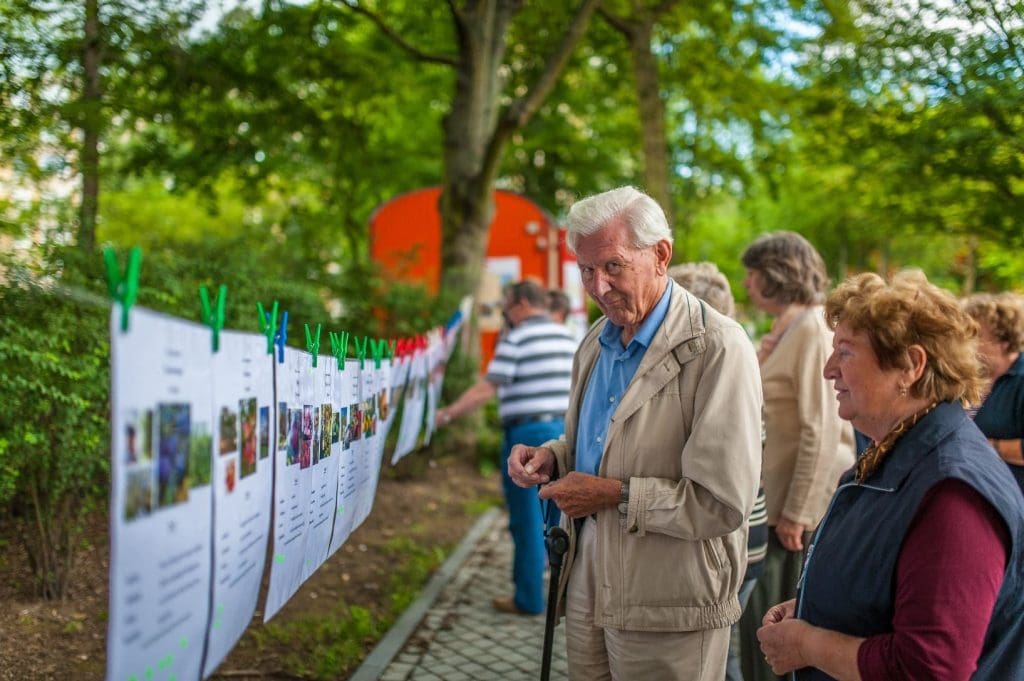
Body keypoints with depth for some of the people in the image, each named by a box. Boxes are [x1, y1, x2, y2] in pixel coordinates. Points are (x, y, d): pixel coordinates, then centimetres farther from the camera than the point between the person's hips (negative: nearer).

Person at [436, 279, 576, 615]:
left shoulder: (516, 340, -9)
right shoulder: (568, 338, 11)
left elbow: (486, 388, -14)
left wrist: (448, 414, -8)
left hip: (528, 433, -6)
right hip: (564, 431, 7)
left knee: (527, 518, 1)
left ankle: (529, 598, 7)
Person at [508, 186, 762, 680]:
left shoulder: (717, 349, -18)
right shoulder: (597, 341, 9)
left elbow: (725, 504, -23)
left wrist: (616, 495, -19)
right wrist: (550, 458, 2)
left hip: (667, 609, -7)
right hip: (587, 584, 7)